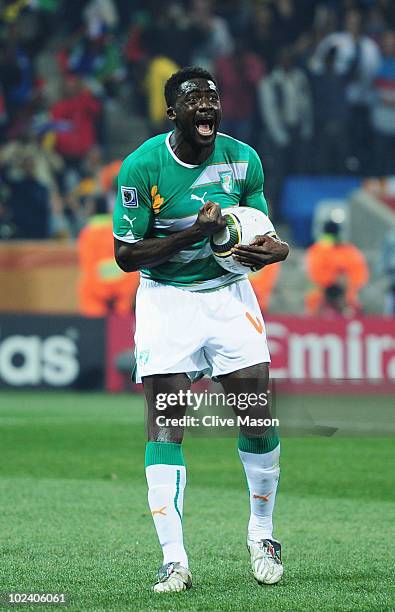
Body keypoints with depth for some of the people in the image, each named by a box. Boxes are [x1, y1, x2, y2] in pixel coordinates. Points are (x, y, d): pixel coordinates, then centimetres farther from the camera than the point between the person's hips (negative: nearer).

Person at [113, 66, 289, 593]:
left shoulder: (243, 159, -3)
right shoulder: (142, 166, -13)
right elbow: (126, 255, -12)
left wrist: (272, 248, -13)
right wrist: (193, 233, -22)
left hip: (228, 293, 2)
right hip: (165, 298, -2)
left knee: (257, 415, -5)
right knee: (165, 426, -10)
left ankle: (262, 535, 17)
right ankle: (174, 560, -10)